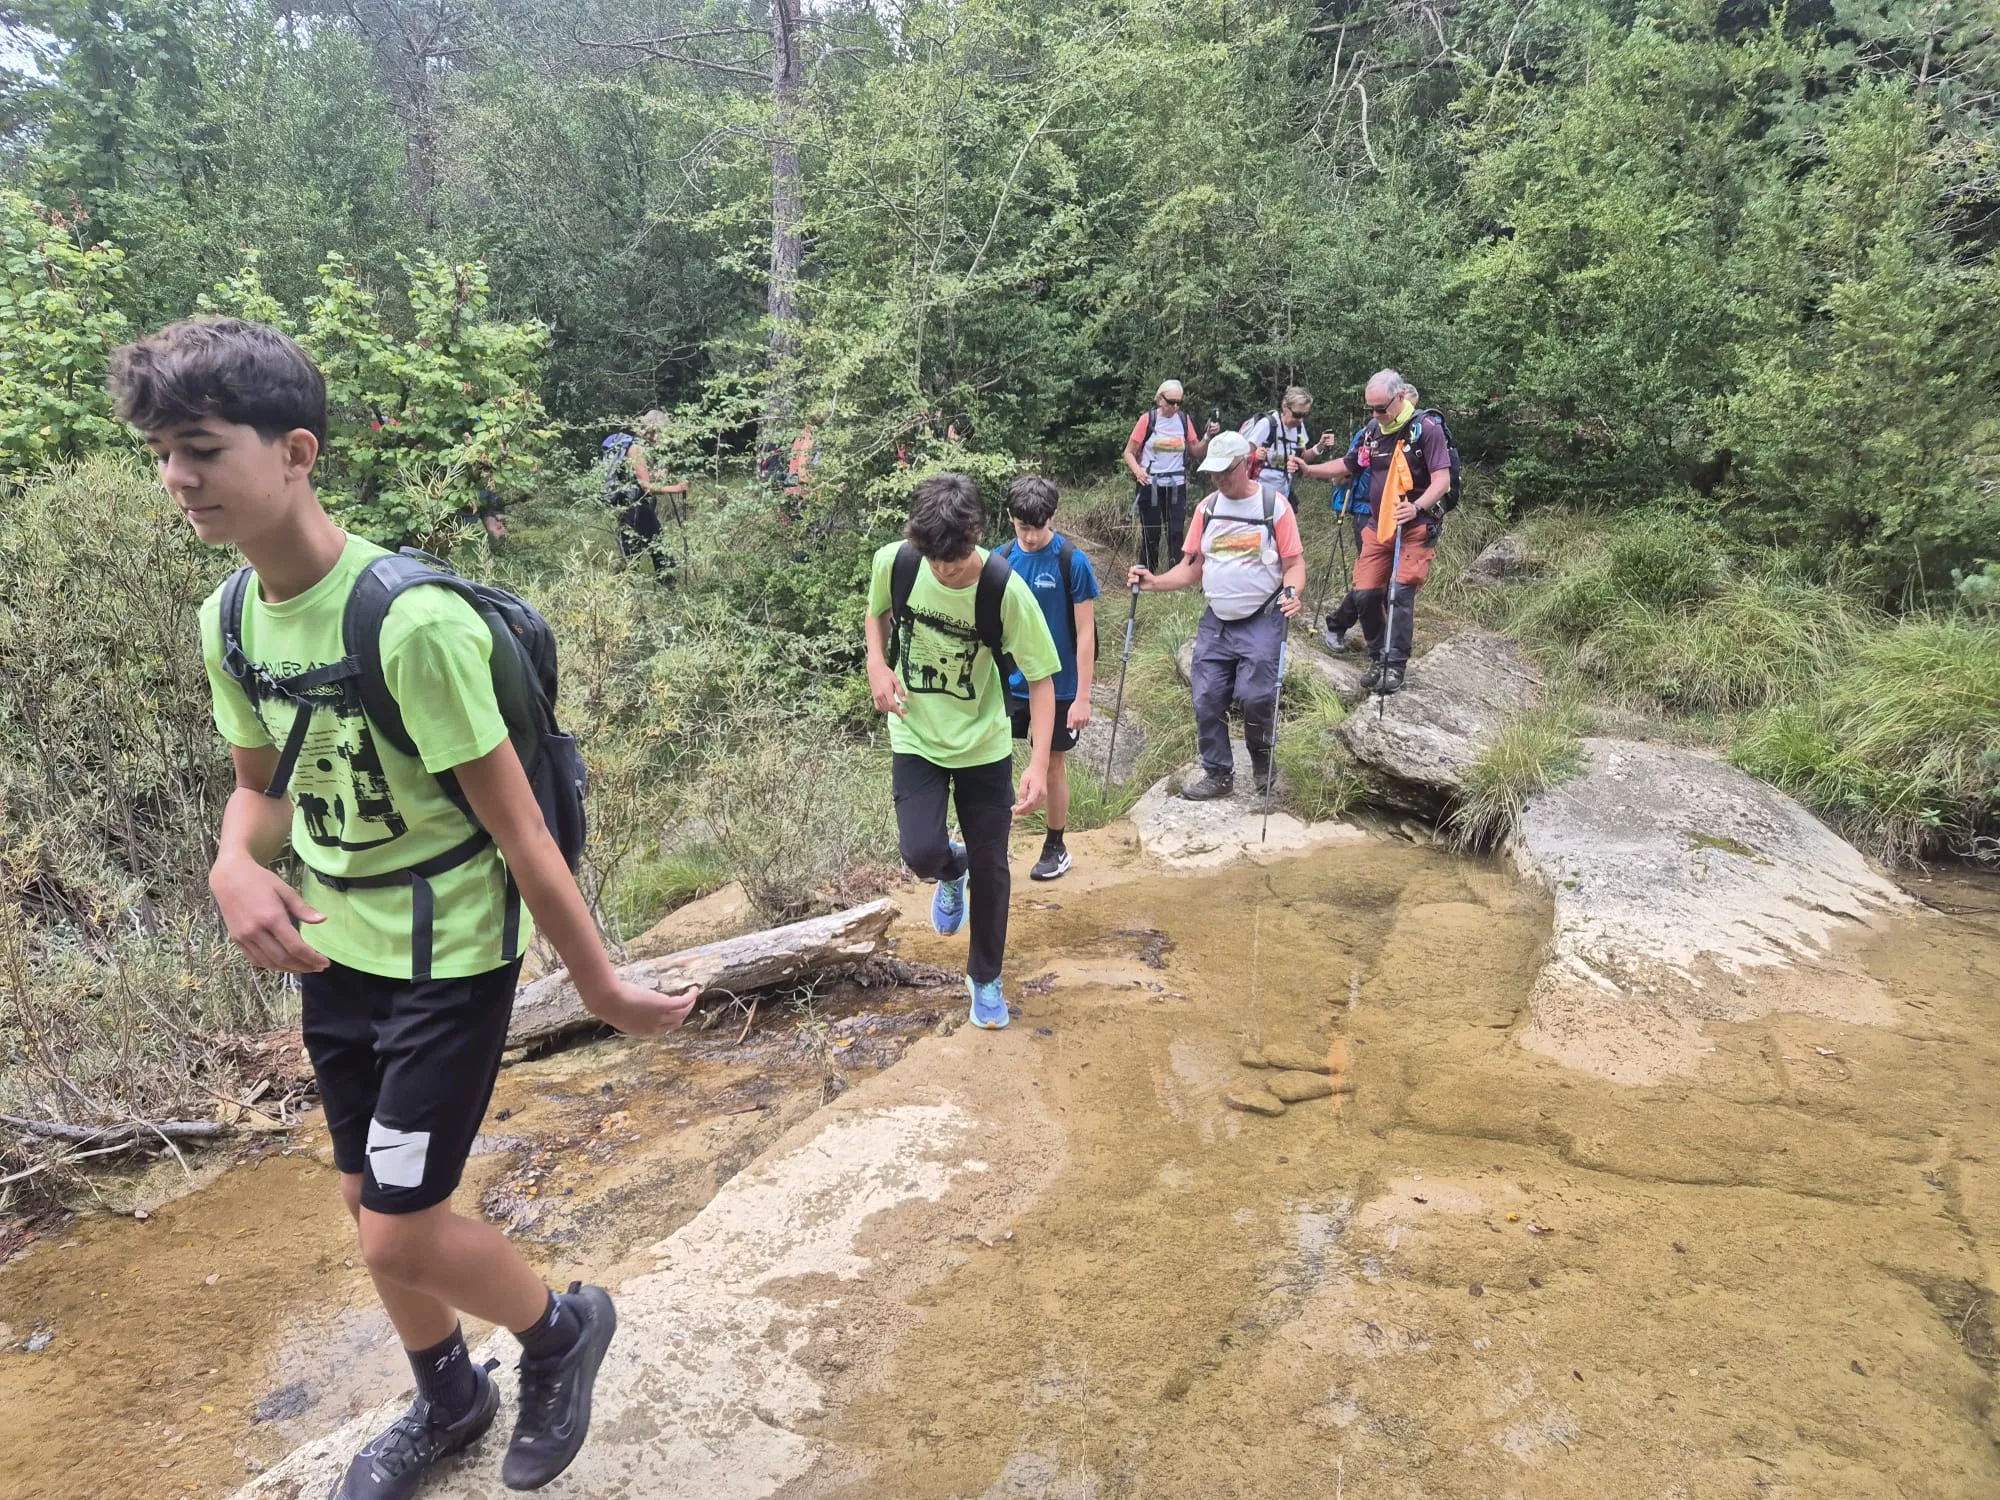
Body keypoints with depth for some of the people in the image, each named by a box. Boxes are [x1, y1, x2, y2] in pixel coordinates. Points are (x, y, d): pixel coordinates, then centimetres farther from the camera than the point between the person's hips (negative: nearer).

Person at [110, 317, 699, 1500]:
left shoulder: (413, 621, -26)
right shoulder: (228, 618, -2)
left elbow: (515, 822, -22)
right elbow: (263, 782, 12)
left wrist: (599, 982, -15)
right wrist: (236, 868, -11)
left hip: (449, 958, -7)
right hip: (337, 951, 8)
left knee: (402, 1234, -2)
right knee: (372, 1200, 20)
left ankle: (564, 1327, 29)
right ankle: (448, 1400, 45)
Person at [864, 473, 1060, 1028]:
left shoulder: (1006, 590, -23)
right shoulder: (894, 561, -16)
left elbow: (1040, 678, -15)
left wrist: (1039, 762, -25)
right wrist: (878, 666, -13)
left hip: (985, 747, -1)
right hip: (916, 739, 1)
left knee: (989, 867, 9)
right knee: (922, 853, -15)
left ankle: (985, 977, 34)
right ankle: (952, 869, 27)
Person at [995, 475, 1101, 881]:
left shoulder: (1073, 562, -13)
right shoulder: (1002, 558, -2)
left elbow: (1085, 633, -11)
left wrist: (1082, 697, -13)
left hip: (1057, 687, -3)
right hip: (1009, 682, 3)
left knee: (1053, 766, 10)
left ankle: (1055, 848, 28)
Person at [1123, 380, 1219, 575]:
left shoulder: (1184, 420, 4)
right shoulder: (1147, 419, -4)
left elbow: (1196, 452, 9)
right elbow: (1129, 452, -2)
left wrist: (1208, 436, -9)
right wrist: (1137, 470, -21)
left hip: (1176, 485, 2)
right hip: (1150, 484, -2)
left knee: (1176, 532, -2)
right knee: (1151, 533, 2)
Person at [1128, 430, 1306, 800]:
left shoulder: (1274, 505, -5)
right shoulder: (1207, 508, 8)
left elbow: (1294, 563, -5)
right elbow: (1192, 568, 10)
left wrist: (1292, 592, -26)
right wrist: (1155, 582, -7)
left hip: (1261, 621, -4)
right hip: (1216, 621, 5)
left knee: (1255, 696, -12)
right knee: (1207, 700, 2)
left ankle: (1262, 760, 17)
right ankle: (1219, 774, 19)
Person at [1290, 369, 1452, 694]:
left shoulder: (1426, 427, -11)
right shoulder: (1372, 430, 7)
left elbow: (1442, 479, -19)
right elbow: (1347, 465, 21)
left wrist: (1416, 507, -36)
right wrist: (1307, 469, 8)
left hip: (1415, 529, -6)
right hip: (1378, 527, 6)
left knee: (1400, 593, -14)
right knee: (1365, 594, -1)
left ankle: (1395, 667, -7)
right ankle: (1378, 659, 14)